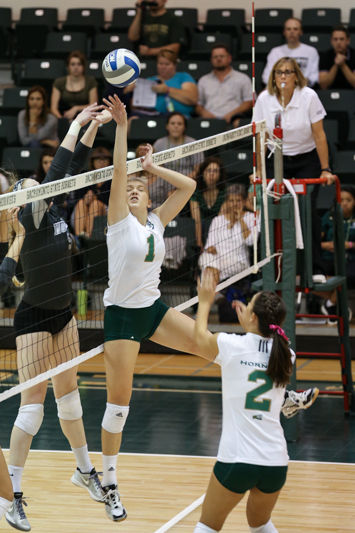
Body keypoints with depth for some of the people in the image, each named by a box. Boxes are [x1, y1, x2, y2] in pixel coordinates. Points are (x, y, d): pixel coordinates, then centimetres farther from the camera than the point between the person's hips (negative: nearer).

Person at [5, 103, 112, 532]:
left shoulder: (53, 211, 3)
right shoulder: (28, 219, -18)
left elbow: (72, 169, 6)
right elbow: (56, 172, -26)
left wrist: (94, 126, -2)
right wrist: (76, 125, -22)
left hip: (62, 314, 8)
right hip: (34, 319, -8)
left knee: (68, 393, 19)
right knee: (32, 404, -8)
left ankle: (85, 470, 33)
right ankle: (13, 496, -3)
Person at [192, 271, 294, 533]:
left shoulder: (232, 345, -8)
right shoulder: (286, 355, 2)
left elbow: (200, 335, 15)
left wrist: (205, 301, 30)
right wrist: (247, 325, 38)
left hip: (237, 459, -4)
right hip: (276, 462, 4)